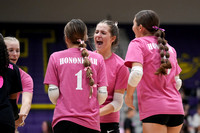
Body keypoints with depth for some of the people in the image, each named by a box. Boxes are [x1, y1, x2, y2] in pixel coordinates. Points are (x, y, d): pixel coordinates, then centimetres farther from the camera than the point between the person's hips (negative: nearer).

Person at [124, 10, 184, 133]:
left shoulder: (138, 43, 2)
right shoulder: (170, 48, 21)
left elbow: (137, 72, -14)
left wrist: (129, 95, -2)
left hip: (154, 109, -6)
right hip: (177, 109, 6)